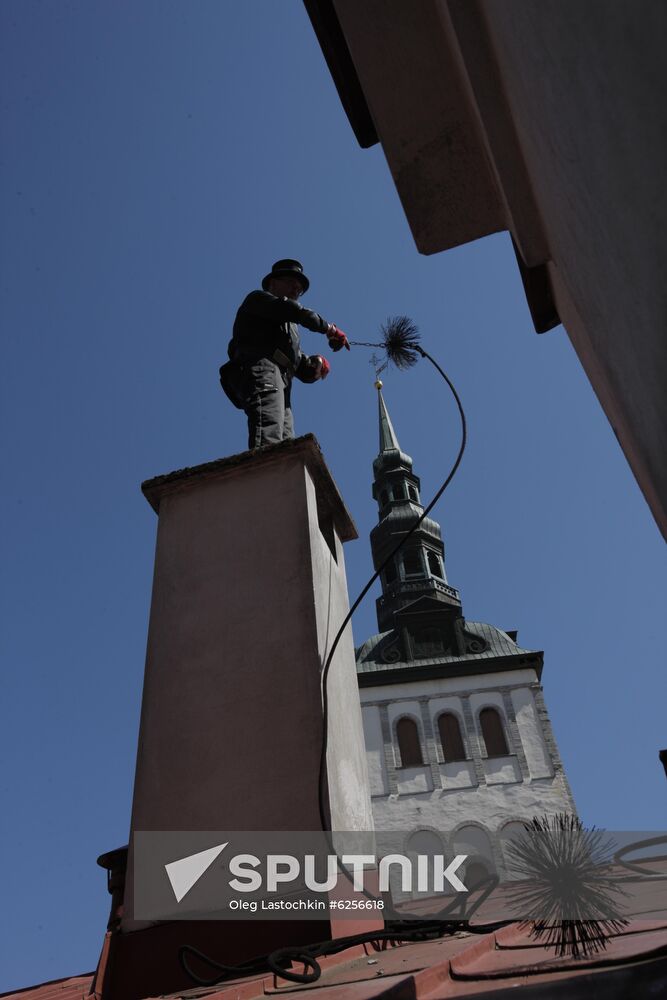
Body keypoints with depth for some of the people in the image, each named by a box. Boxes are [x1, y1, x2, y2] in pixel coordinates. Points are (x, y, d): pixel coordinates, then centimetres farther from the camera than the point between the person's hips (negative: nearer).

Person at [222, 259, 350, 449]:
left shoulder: (289, 327, 41)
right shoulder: (257, 299, 23)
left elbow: (304, 372, 30)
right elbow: (294, 310, 1)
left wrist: (316, 365, 7)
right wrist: (328, 328, 9)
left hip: (281, 385, 7)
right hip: (260, 368, -7)